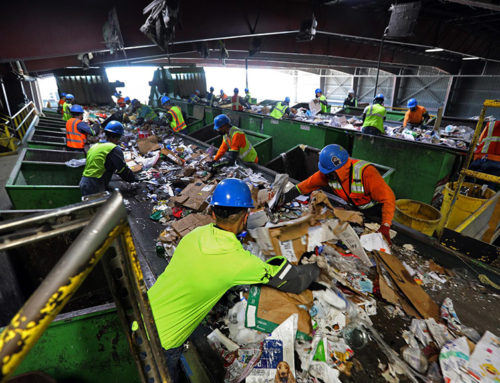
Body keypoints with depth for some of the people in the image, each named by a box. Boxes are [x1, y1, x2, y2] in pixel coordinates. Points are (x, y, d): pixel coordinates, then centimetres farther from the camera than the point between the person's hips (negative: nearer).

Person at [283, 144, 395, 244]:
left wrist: (385, 227, -42)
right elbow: (309, 184, -10)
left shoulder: (365, 172, -35)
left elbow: (388, 198, -34)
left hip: (375, 209, -4)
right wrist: (285, 198, -12)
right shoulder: (329, 172, -19)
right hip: (354, 207, 4)